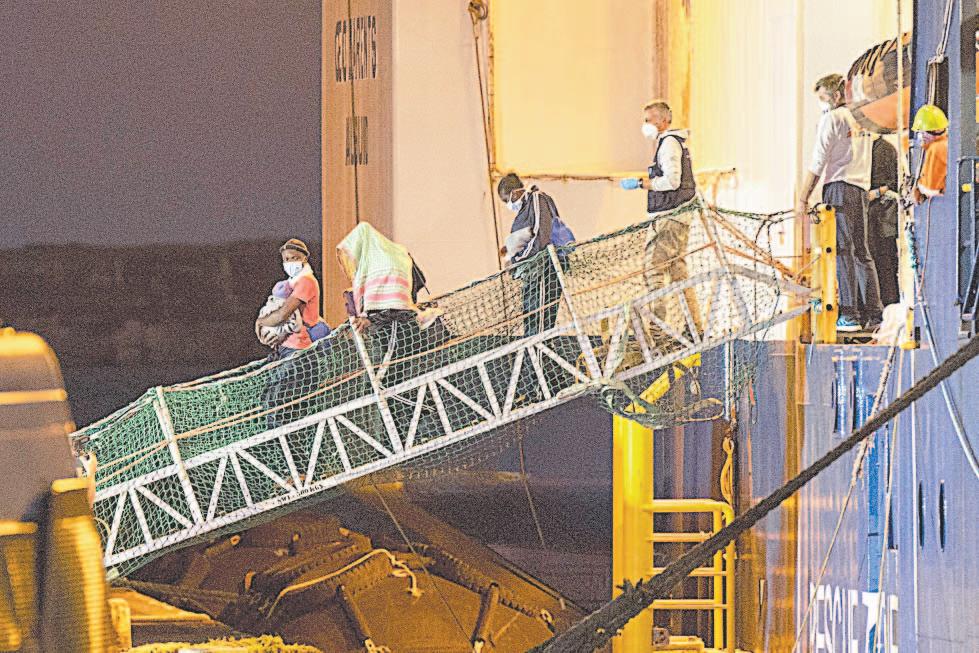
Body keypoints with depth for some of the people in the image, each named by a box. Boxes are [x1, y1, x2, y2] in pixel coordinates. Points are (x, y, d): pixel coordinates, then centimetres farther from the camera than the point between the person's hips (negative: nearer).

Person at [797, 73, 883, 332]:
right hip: (861, 190, 7)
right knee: (862, 252, 9)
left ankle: (848, 315, -17)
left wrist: (803, 198, -6)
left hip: (838, 187, -7)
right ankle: (872, 314, 5)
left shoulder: (831, 118, -3)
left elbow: (817, 162, -7)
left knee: (841, 251, -10)